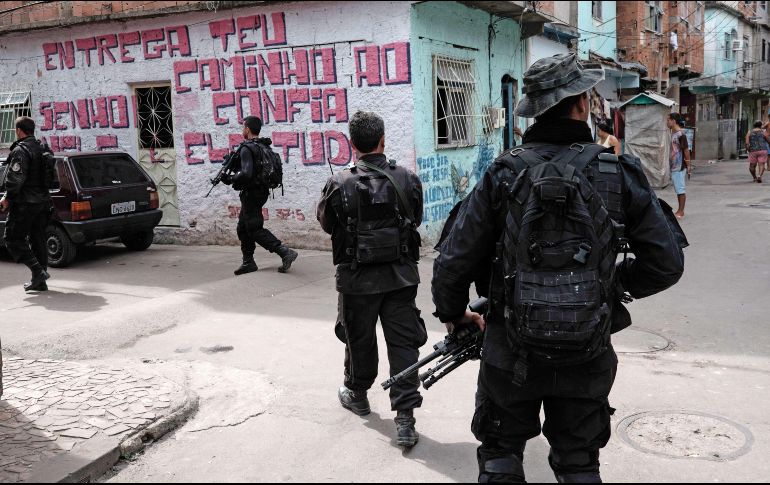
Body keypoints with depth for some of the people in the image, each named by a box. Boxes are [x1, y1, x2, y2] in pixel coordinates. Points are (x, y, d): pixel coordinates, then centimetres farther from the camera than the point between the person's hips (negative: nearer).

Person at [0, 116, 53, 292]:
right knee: (37, 240, 12)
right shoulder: (43, 148, 13)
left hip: (24, 204, -8)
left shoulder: (20, 150, -13)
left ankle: (38, 271, -14)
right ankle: (40, 282, 14)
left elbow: (16, 178, -20)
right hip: (43, 202, 8)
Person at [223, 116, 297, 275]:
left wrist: (230, 179, -12)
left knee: (255, 230, -5)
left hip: (251, 194, -9)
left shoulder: (247, 149, -17)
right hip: (262, 192, 9)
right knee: (243, 228, 18)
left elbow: (246, 174, -28)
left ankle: (285, 253, -14)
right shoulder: (264, 147, 11)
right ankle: (248, 262, 22)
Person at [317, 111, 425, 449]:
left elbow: (326, 222, 3)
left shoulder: (340, 184, -13)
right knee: (403, 343, 5)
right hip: (401, 277, 1)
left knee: (359, 339, 19)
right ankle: (405, 418, 3)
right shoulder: (407, 180, -8)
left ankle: (357, 394, 41)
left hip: (357, 279, -1)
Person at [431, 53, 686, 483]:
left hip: (512, 351, -1)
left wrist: (453, 314, 11)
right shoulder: (620, 174, -7)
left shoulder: (503, 175, -9)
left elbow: (453, 261, -8)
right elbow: (666, 263, -3)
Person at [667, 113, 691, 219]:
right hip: (674, 166, 9)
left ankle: (681, 212, 1)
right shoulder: (673, 133, 13)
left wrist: (688, 165, -15)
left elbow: (686, 150, -15)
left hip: (679, 167, -9)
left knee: (681, 189, -3)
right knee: (678, 189, 13)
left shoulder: (680, 134, -14)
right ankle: (679, 211, 19)